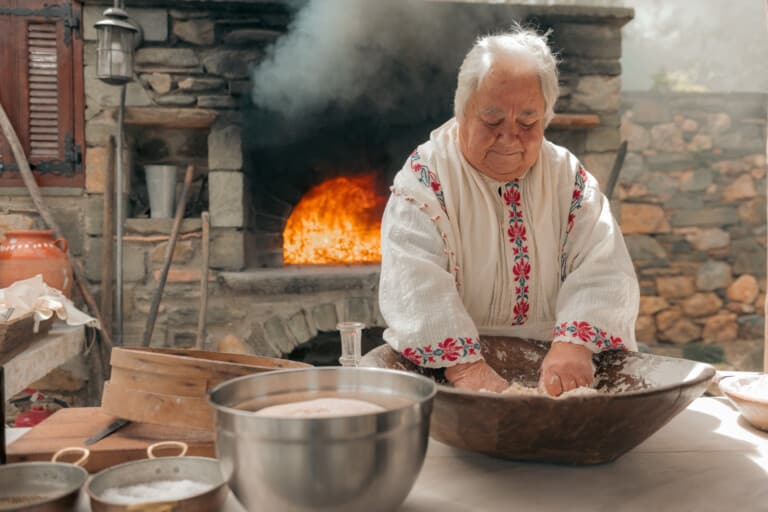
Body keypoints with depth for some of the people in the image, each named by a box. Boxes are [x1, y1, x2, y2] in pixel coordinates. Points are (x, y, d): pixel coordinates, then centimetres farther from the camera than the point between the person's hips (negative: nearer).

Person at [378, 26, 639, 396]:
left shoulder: (570, 178, 4)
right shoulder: (424, 177, -6)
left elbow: (602, 272, -7)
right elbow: (414, 283, -19)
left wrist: (574, 345, -25)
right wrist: (465, 366, -32)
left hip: (550, 362, 2)